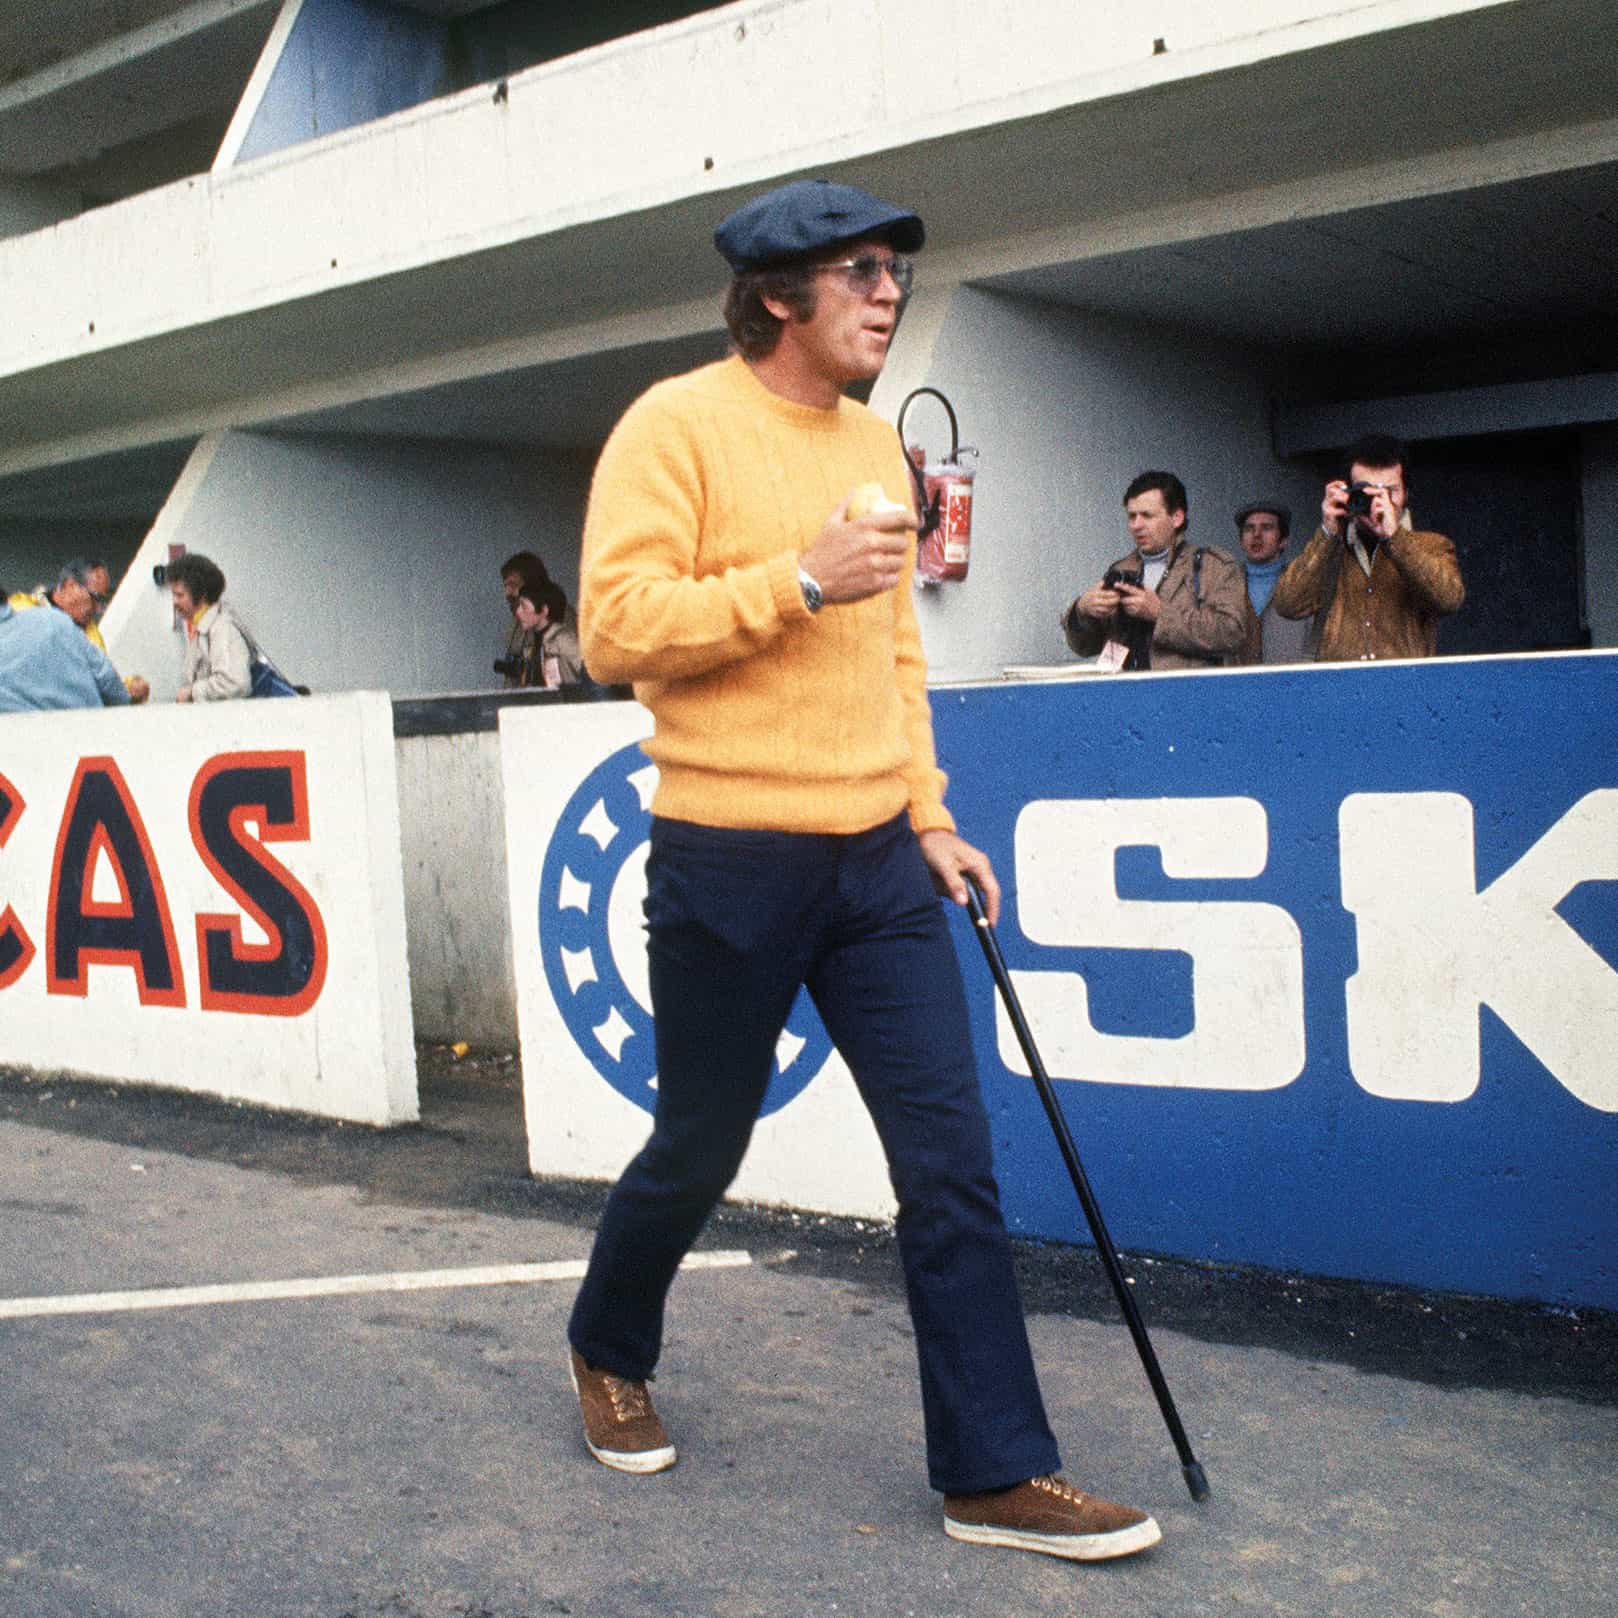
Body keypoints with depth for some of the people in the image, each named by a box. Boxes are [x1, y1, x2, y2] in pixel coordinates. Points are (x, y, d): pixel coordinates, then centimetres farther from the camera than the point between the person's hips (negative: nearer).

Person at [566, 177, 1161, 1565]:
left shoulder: (880, 448, 15)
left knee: (953, 1155, 0)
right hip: (729, 863, -5)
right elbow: (615, 627, -15)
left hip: (877, 863, 6)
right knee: (699, 1152, 10)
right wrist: (800, 579, -20)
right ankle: (609, 1351, 39)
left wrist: (928, 813, 13)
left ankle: (997, 1472, 9)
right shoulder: (679, 423, -6)